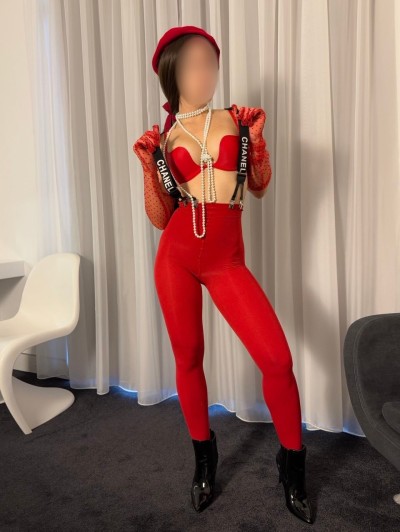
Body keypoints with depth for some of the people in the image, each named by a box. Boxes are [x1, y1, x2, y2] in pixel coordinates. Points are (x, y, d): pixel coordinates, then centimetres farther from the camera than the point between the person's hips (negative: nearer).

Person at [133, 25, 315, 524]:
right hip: (176, 256, 1)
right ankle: (204, 456, 31)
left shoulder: (235, 119, 8)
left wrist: (255, 138, -1)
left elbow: (259, 187, 12)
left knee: (277, 358, -12)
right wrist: (149, 165, -7)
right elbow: (160, 219, 4)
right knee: (188, 358, 7)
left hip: (226, 261, 0)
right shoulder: (163, 137, 7)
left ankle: (292, 464, 14)